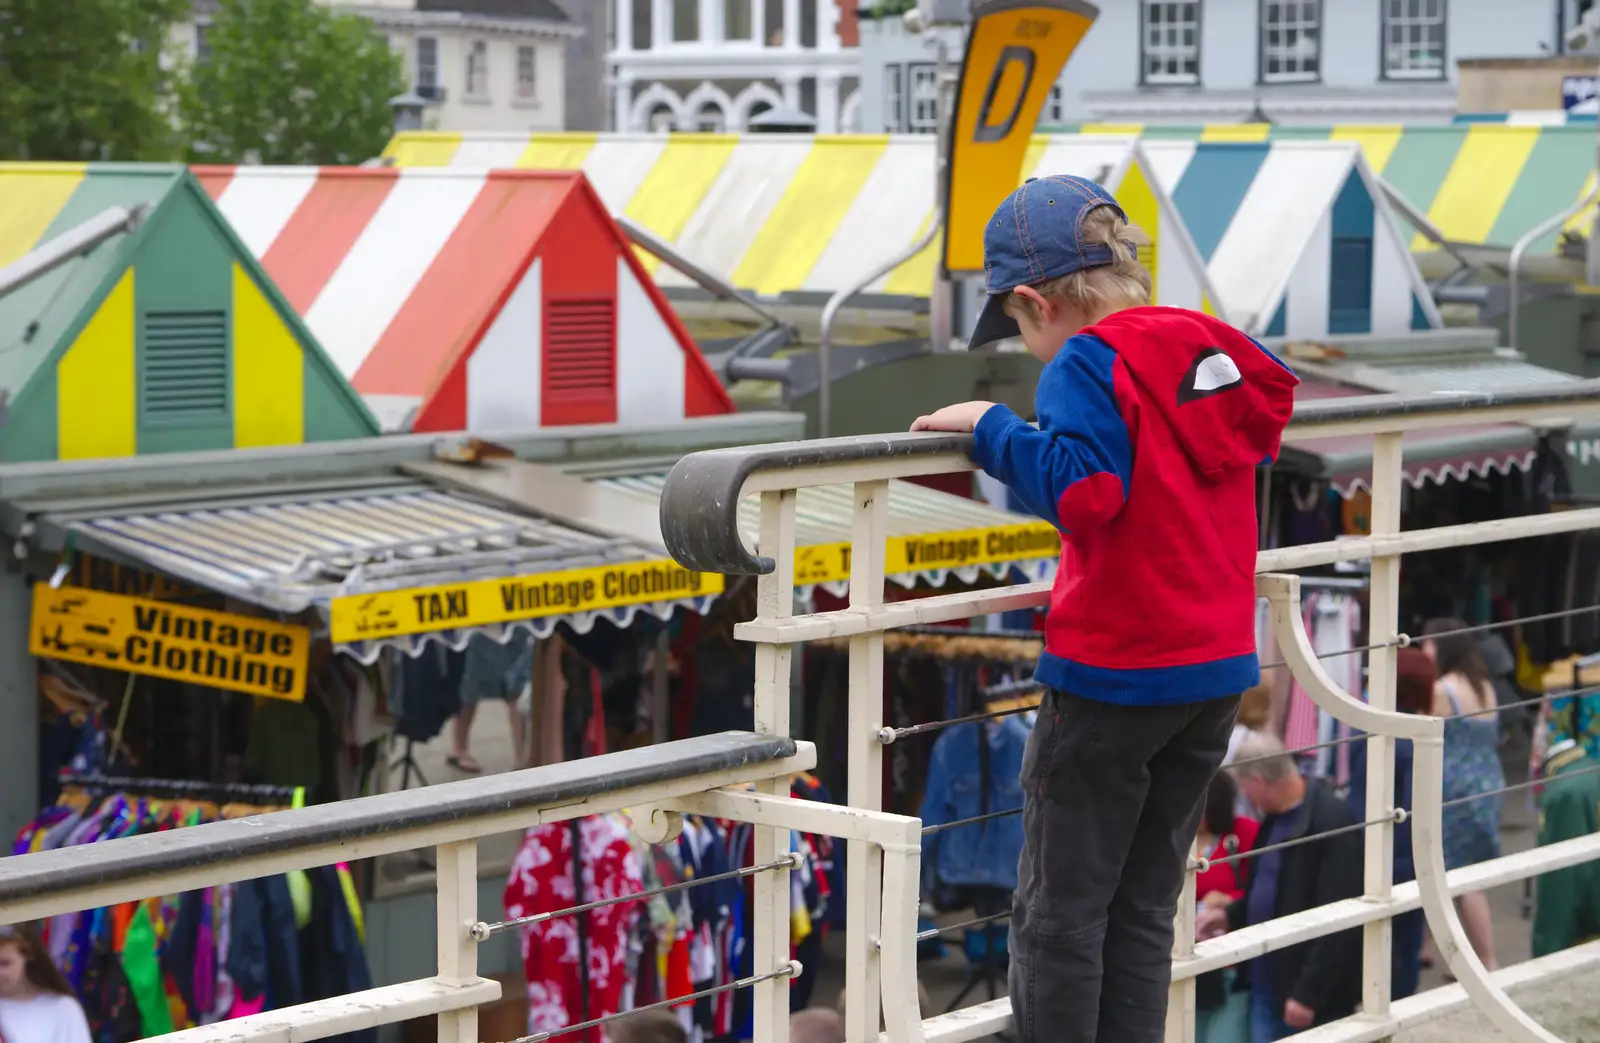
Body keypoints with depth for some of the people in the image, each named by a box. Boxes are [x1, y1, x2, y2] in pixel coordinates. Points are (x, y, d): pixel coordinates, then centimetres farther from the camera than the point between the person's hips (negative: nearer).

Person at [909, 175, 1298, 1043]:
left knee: (1058, 913, 6)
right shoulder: (1214, 348, 6)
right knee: (1143, 913, 14)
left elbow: (1082, 491, -30)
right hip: (1219, 672, 7)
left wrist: (993, 427, -17)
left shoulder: (1090, 362, -15)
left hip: (1113, 677, -7)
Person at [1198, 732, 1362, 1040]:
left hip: (1313, 995, -9)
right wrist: (1229, 915, 7)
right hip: (1266, 985, 9)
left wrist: (1309, 993, -21)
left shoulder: (1333, 823, -19)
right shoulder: (1275, 817, 10)